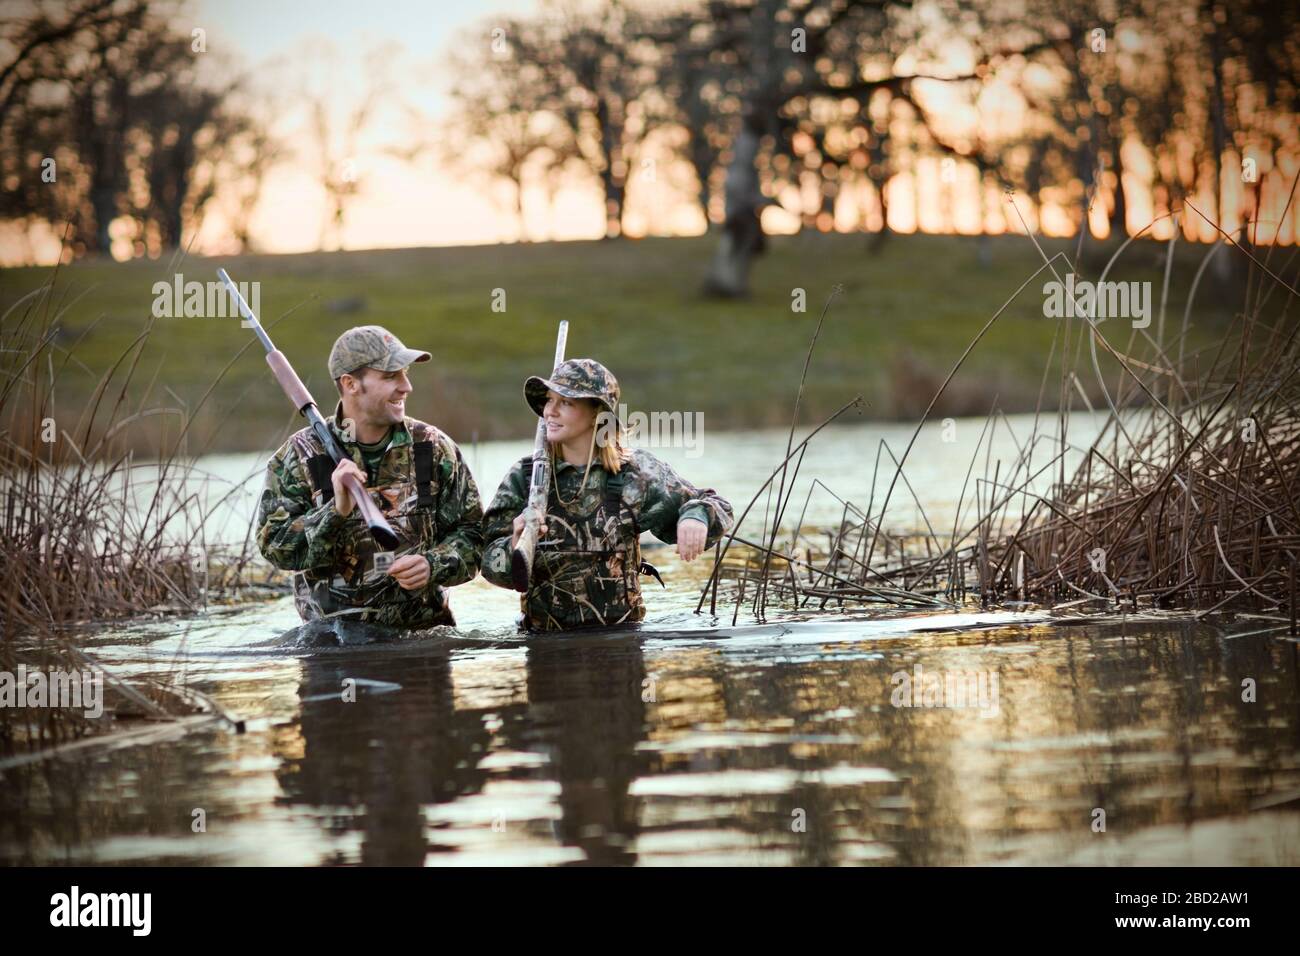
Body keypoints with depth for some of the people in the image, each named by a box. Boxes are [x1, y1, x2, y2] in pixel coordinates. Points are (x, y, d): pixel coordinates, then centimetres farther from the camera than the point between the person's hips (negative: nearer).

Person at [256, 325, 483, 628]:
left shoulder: (434, 449, 6)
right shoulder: (300, 455, 1)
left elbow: (470, 533, 9)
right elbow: (274, 546, -5)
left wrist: (433, 566, -11)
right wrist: (336, 512, -20)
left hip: (424, 629, 1)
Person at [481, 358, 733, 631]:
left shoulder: (634, 472, 3)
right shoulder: (524, 476, 4)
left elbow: (716, 507, 9)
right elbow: (491, 564, 1)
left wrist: (696, 517, -14)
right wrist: (515, 547, -21)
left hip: (621, 635, -2)